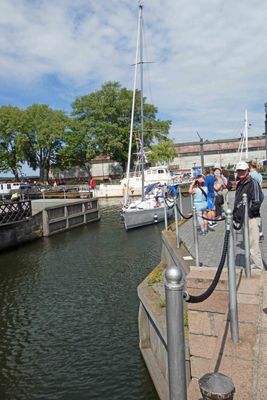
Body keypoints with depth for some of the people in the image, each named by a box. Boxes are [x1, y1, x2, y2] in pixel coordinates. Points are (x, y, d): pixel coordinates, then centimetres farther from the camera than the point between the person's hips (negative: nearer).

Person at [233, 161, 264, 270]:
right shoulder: (239, 184, 15)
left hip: (251, 219, -9)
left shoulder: (253, 183, -10)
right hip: (243, 219, 9)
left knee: (253, 245, -7)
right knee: (248, 244, 17)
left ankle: (259, 268, 4)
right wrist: (235, 213, 11)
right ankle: (255, 264, 31)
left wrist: (248, 213, -15)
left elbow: (257, 201, -17)